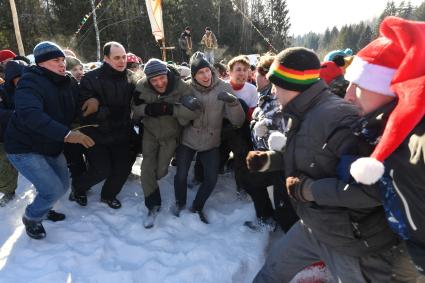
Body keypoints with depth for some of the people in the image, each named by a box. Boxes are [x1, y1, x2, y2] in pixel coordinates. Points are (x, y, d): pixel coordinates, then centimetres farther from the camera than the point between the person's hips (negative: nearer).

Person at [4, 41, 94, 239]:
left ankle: (43, 209, 45)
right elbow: (30, 114, -41)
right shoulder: (30, 82, -22)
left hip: (52, 146, 8)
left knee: (63, 185, 15)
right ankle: (31, 218, 20)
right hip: (25, 148, -7)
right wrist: (66, 134, -50)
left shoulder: (67, 84, 2)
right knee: (53, 190, -12)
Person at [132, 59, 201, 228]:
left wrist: (171, 109, -40)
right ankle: (153, 205, 15)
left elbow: (195, 111, -31)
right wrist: (147, 108, -31)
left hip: (171, 135, -1)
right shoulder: (142, 87, -19)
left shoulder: (180, 87, -25)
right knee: (147, 169, -5)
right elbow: (133, 109, -9)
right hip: (150, 133, 2)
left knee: (160, 172, 8)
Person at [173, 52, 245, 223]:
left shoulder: (223, 88, -12)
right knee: (181, 175, -5)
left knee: (211, 179, -1)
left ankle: (197, 207, 30)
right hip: (187, 140, -1)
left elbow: (238, 121, -18)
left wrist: (233, 102, -36)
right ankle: (180, 203, 29)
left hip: (211, 143, 1)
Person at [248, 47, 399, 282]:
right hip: (314, 227, 9)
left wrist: (309, 190, -28)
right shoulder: (303, 115, 1)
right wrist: (269, 159, 1)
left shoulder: (336, 116, -30)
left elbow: (376, 186, -35)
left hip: (354, 240, -8)